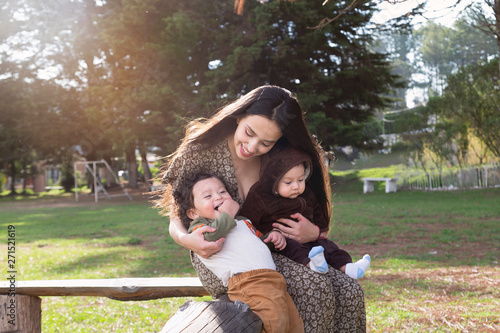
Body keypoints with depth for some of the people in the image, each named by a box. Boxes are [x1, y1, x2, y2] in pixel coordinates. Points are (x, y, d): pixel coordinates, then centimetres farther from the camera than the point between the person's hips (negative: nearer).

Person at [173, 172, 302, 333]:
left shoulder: (243, 221, 33)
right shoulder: (198, 226, 10)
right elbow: (211, 237, -13)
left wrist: (274, 235, 22)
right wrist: (227, 214, 2)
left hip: (274, 277, 8)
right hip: (247, 281, -8)